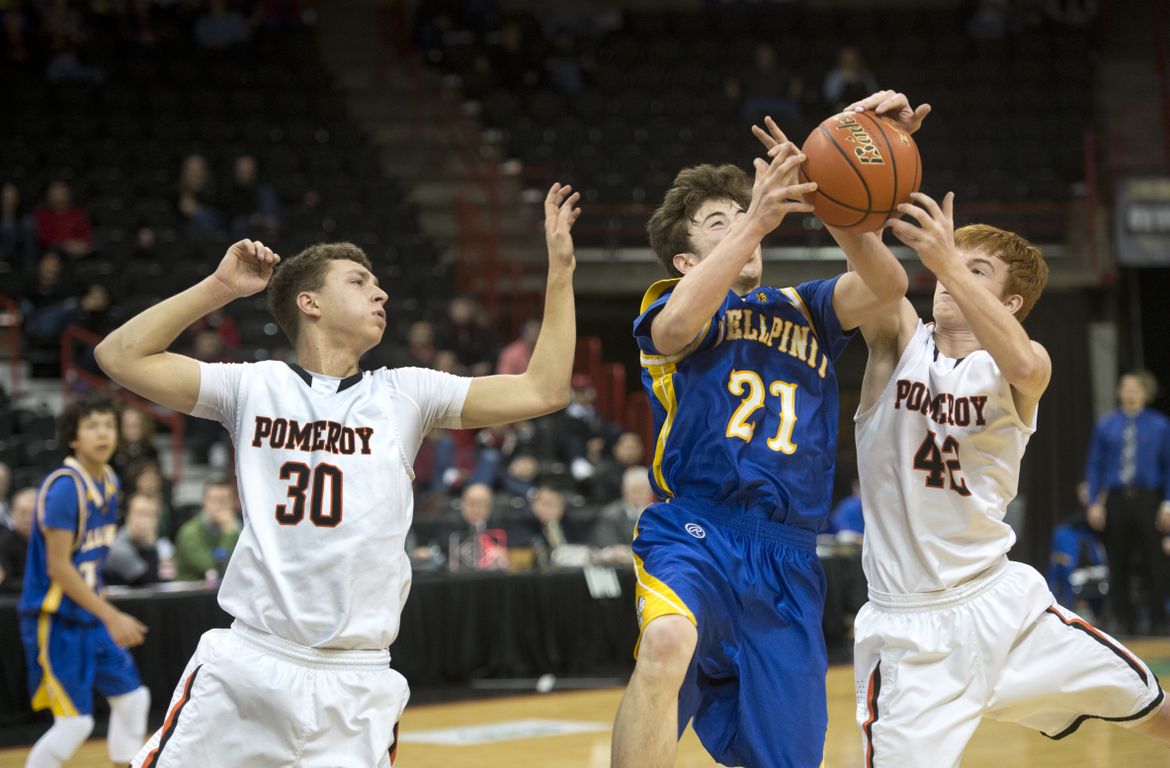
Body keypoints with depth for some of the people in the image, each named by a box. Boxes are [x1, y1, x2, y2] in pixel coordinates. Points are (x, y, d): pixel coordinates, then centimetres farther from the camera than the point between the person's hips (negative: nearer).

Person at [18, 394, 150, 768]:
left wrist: (101, 612, 16)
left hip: (90, 618, 9)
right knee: (75, 723, -9)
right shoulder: (64, 487, -20)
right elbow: (58, 567, -22)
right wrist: (112, 617, -22)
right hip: (55, 621, -9)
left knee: (132, 698, 11)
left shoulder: (109, 480, 6)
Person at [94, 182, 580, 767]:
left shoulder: (404, 394, 9)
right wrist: (220, 288, -1)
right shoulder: (254, 386, 6)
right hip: (246, 662, -1)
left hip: (355, 684, 1)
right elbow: (120, 356, 2)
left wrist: (560, 267, 2)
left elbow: (542, 391, 4)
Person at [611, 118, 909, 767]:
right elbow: (675, 327, -17)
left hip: (786, 564, 4)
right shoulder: (673, 300, 10)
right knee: (666, 643, -37)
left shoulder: (804, 310, 23)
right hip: (693, 533, -4)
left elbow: (888, 284, 2)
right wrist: (757, 221, -22)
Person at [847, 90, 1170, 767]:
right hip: (910, 627, -1)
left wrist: (948, 260, -42)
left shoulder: (1027, 366, -3)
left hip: (1000, 601, 2)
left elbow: (1021, 366, -30)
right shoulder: (901, 341, -1)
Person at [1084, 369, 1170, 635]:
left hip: (1148, 500, -2)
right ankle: (1123, 620, 11)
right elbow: (1094, 466, 10)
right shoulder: (1106, 427, 7)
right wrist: (1094, 502, 2)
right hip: (1116, 500, 2)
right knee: (1118, 563, 3)